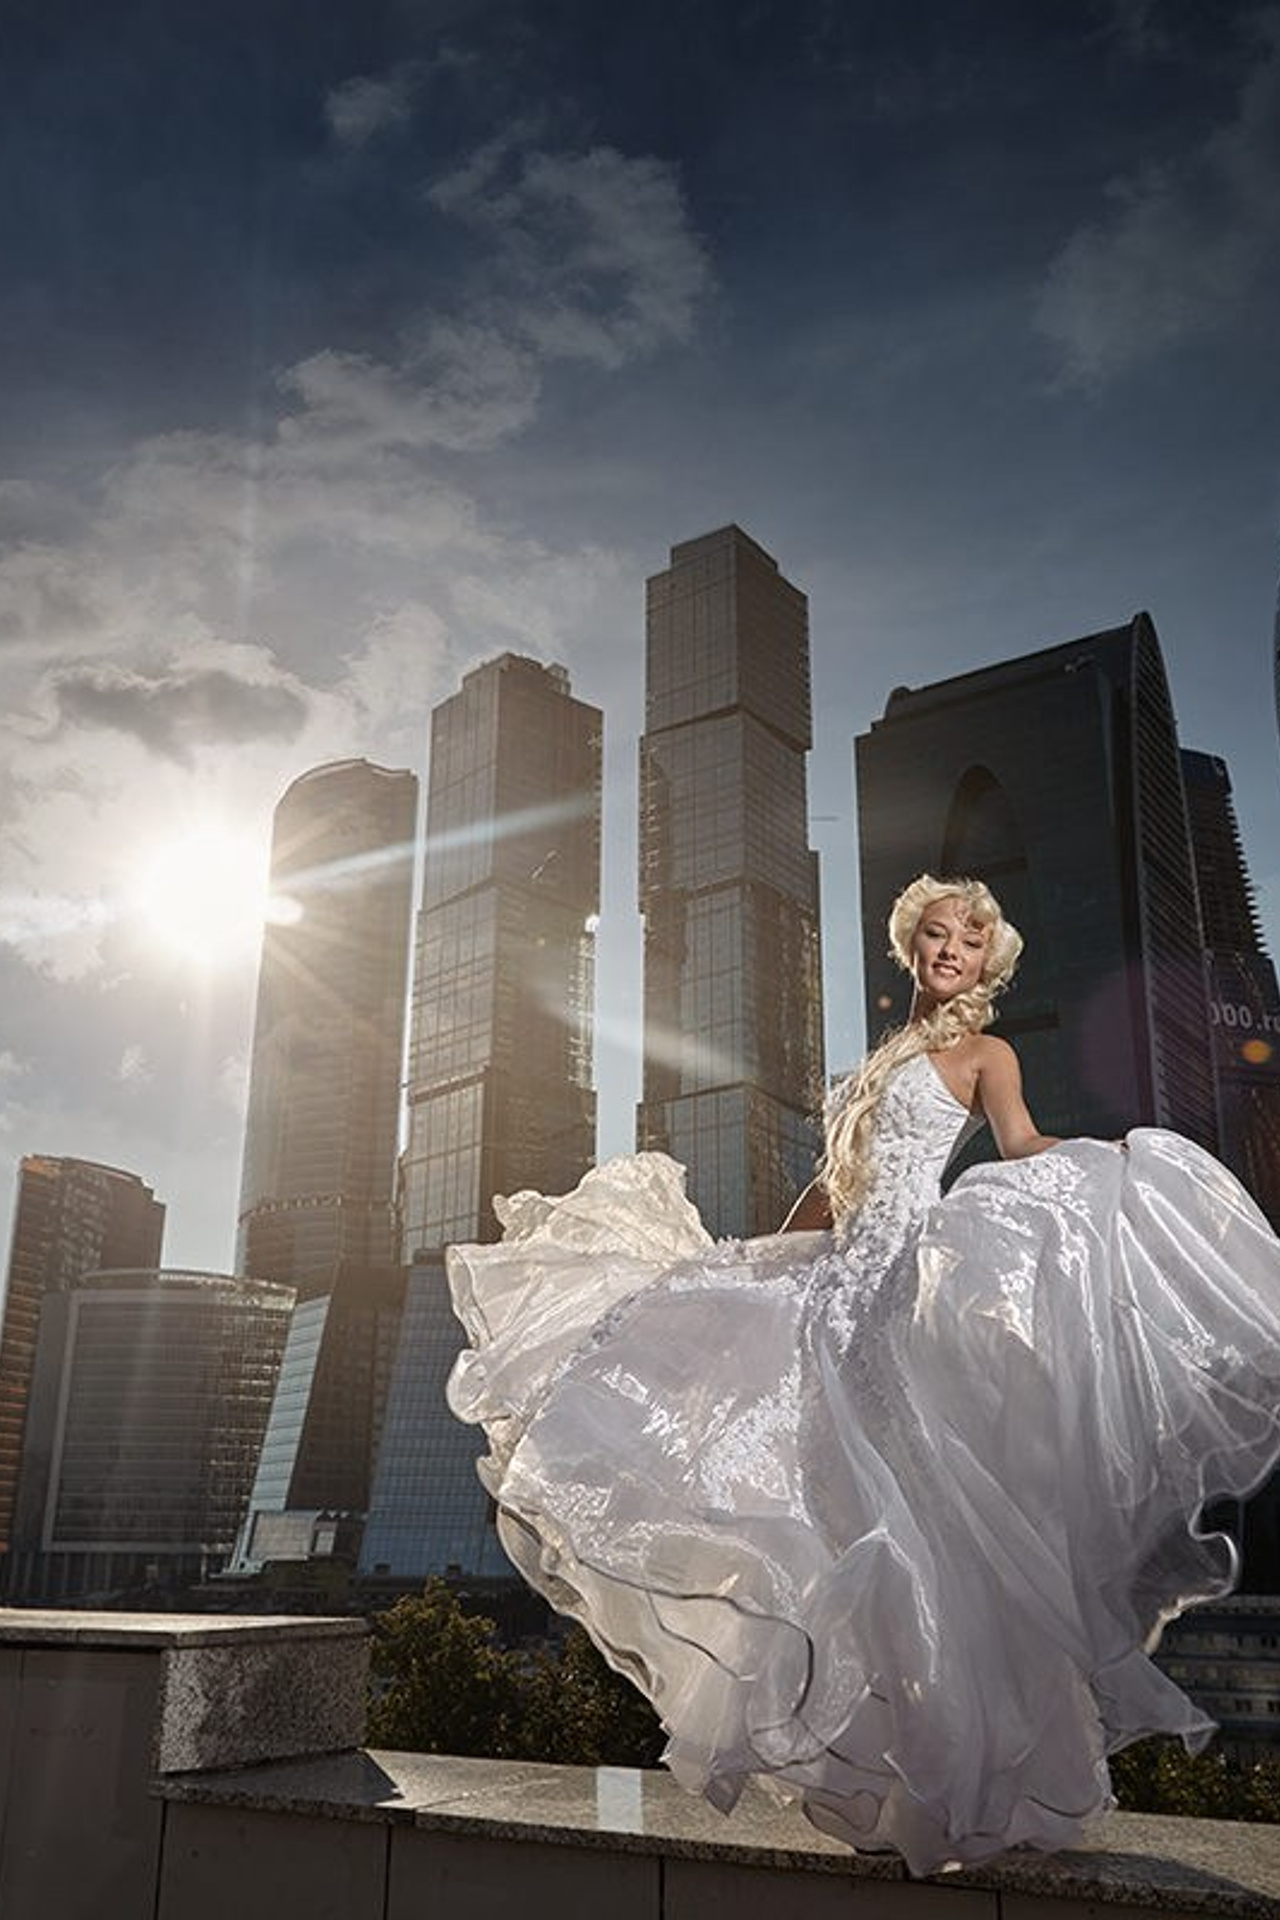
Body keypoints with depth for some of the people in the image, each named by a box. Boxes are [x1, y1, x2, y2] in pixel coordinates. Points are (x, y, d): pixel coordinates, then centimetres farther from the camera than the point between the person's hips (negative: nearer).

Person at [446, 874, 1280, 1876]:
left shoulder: (984, 1054, 5)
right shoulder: (887, 1053, 24)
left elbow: (1023, 1143, -14)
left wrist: (1117, 1155, -33)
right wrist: (761, 1269, 27)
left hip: (909, 1267, -8)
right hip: (841, 1271, 8)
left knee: (893, 1488, -16)